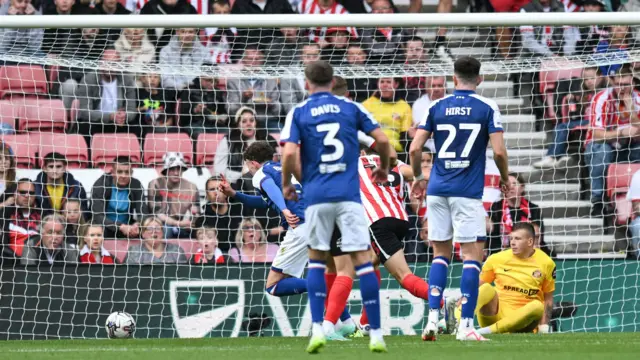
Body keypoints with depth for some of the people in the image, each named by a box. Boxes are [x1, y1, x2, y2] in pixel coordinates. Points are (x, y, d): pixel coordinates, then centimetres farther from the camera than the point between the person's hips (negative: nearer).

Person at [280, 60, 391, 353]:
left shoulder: (298, 113, 4)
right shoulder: (351, 108, 8)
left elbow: (290, 153, -9)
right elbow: (382, 139, 4)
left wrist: (286, 184, 9)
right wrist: (384, 168, 23)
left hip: (316, 196, 0)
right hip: (349, 194, 0)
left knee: (316, 259, 15)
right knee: (362, 260, 0)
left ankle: (317, 329, 2)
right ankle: (376, 334, -5)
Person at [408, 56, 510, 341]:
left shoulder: (436, 107, 5)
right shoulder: (487, 108, -1)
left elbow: (415, 148, 1)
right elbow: (499, 151, -8)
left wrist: (417, 176, 18)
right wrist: (505, 178, 11)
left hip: (437, 189, 3)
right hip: (468, 192, -3)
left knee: (440, 253, 13)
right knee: (472, 254, 0)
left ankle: (432, 318, 1)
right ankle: (465, 325, -6)